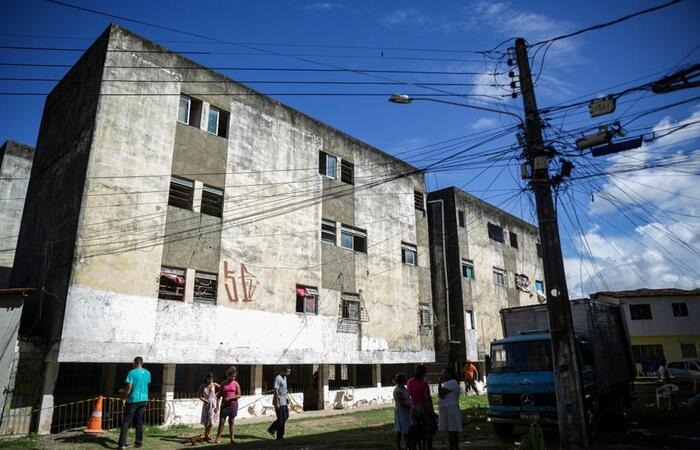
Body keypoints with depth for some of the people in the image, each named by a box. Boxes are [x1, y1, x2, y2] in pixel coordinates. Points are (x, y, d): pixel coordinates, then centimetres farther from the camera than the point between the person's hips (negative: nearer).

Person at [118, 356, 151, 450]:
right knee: (139, 421, 13)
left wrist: (124, 398, -5)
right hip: (144, 399, 5)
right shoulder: (147, 373, 7)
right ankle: (139, 442, 15)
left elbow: (129, 387, -16)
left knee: (126, 421, 1)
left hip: (133, 400, -5)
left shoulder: (132, 372, -10)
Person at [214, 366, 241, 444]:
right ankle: (218, 437, 11)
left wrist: (230, 398, -15)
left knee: (231, 421, 4)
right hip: (224, 405, 1)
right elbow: (219, 395, 5)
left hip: (233, 405, -1)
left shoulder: (236, 384, 0)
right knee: (221, 421, 0)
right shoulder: (223, 383, 3)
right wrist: (218, 404, -4)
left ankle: (232, 438, 9)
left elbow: (239, 395, -3)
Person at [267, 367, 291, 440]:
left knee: (286, 416, 15)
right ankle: (279, 436, 8)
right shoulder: (278, 379, -18)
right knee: (281, 419, -3)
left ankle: (272, 429, 23)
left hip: (284, 402, 10)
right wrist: (277, 403, -22)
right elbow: (276, 391, -21)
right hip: (279, 402, -10)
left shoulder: (284, 378, 12)